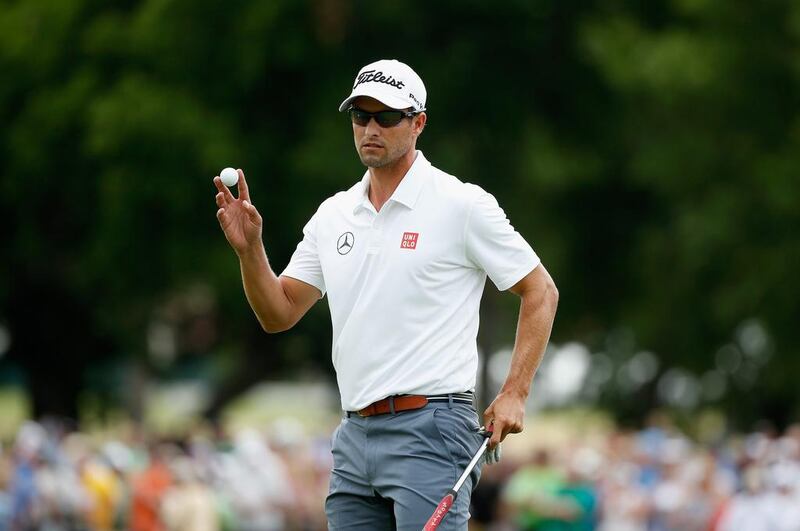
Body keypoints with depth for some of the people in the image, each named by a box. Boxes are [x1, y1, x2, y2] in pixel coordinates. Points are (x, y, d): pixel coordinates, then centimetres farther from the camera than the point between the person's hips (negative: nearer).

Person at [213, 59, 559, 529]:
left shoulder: (463, 205, -3)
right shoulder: (333, 216, 15)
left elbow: (541, 291, 0)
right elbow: (279, 314, 15)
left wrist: (515, 394, -8)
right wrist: (249, 248, -3)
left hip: (431, 429, -6)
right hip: (355, 437, 6)